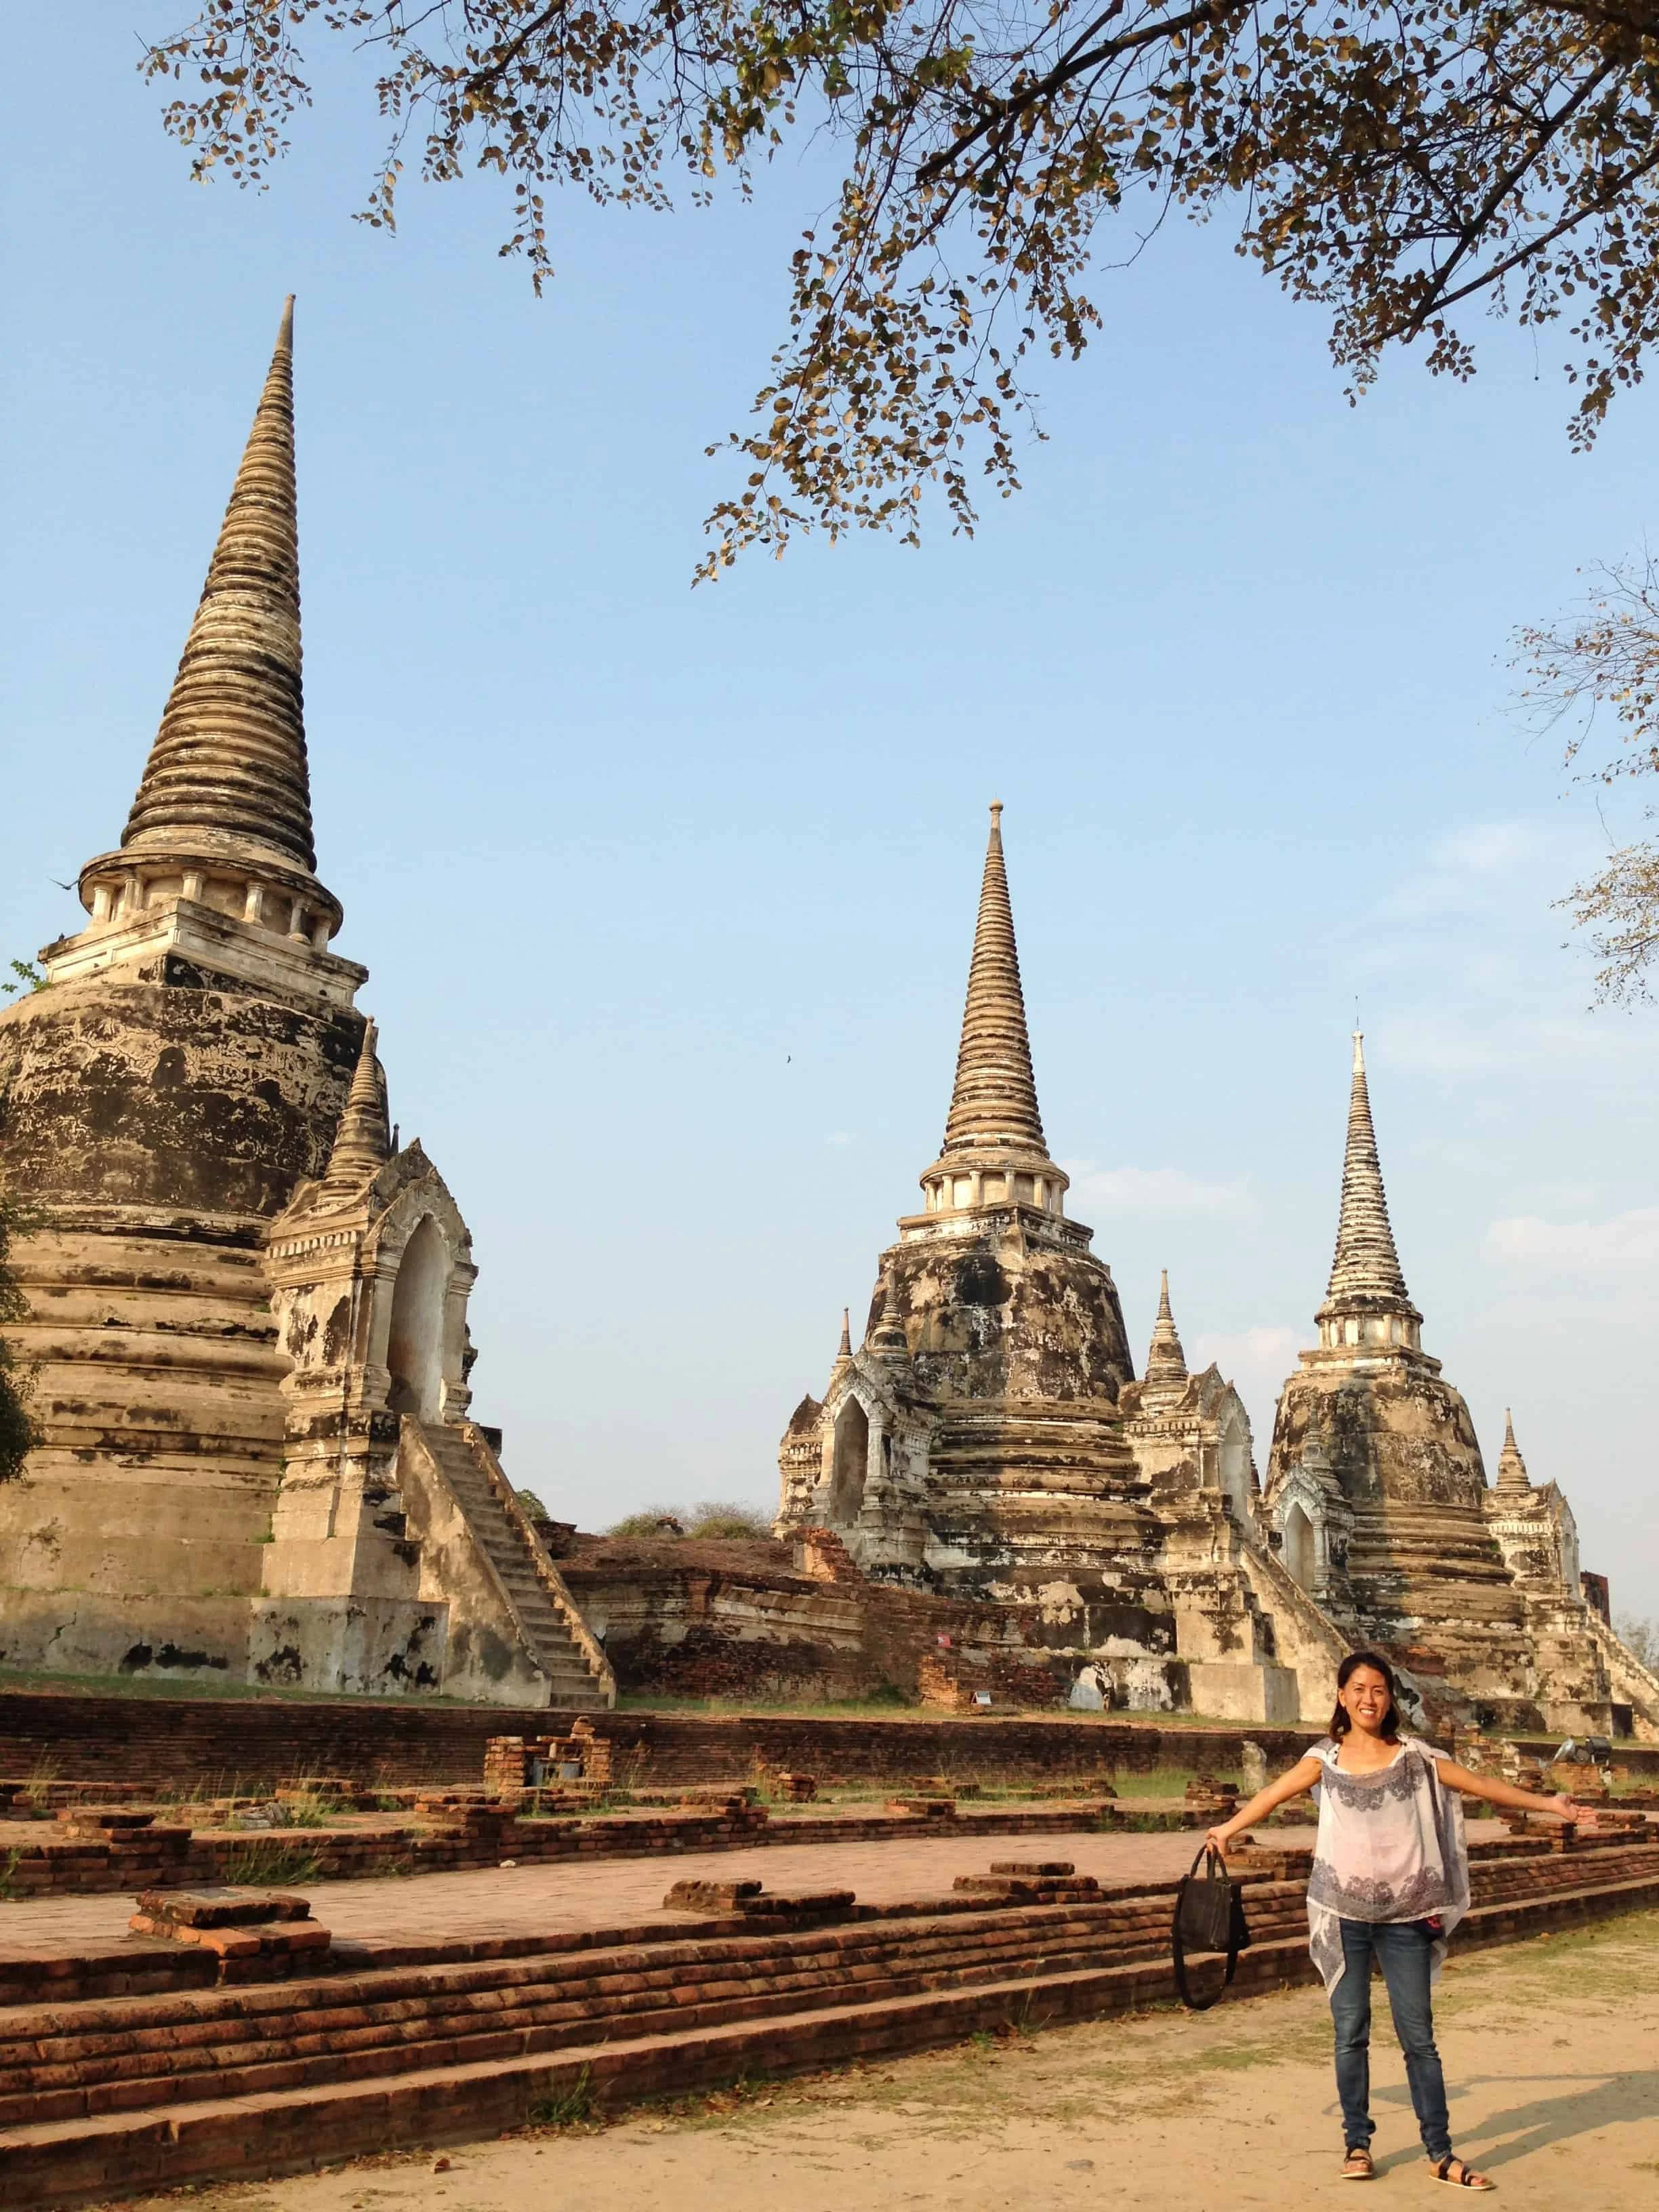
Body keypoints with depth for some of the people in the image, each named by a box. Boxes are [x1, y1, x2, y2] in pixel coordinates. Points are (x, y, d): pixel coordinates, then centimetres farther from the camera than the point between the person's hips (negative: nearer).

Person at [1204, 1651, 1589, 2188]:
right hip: (1342, 1916, 0)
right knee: (1351, 2033, 7)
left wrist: (1545, 1803, -1)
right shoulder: (1325, 1760, 2)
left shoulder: (1414, 1756, 1)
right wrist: (1230, 1827, 1)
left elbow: (1477, 1784, 2)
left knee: (1418, 2036, 4)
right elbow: (1275, 1792, 4)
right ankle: (1357, 2144, 19)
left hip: (1405, 1919, 0)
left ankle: (1441, 2153, 14)